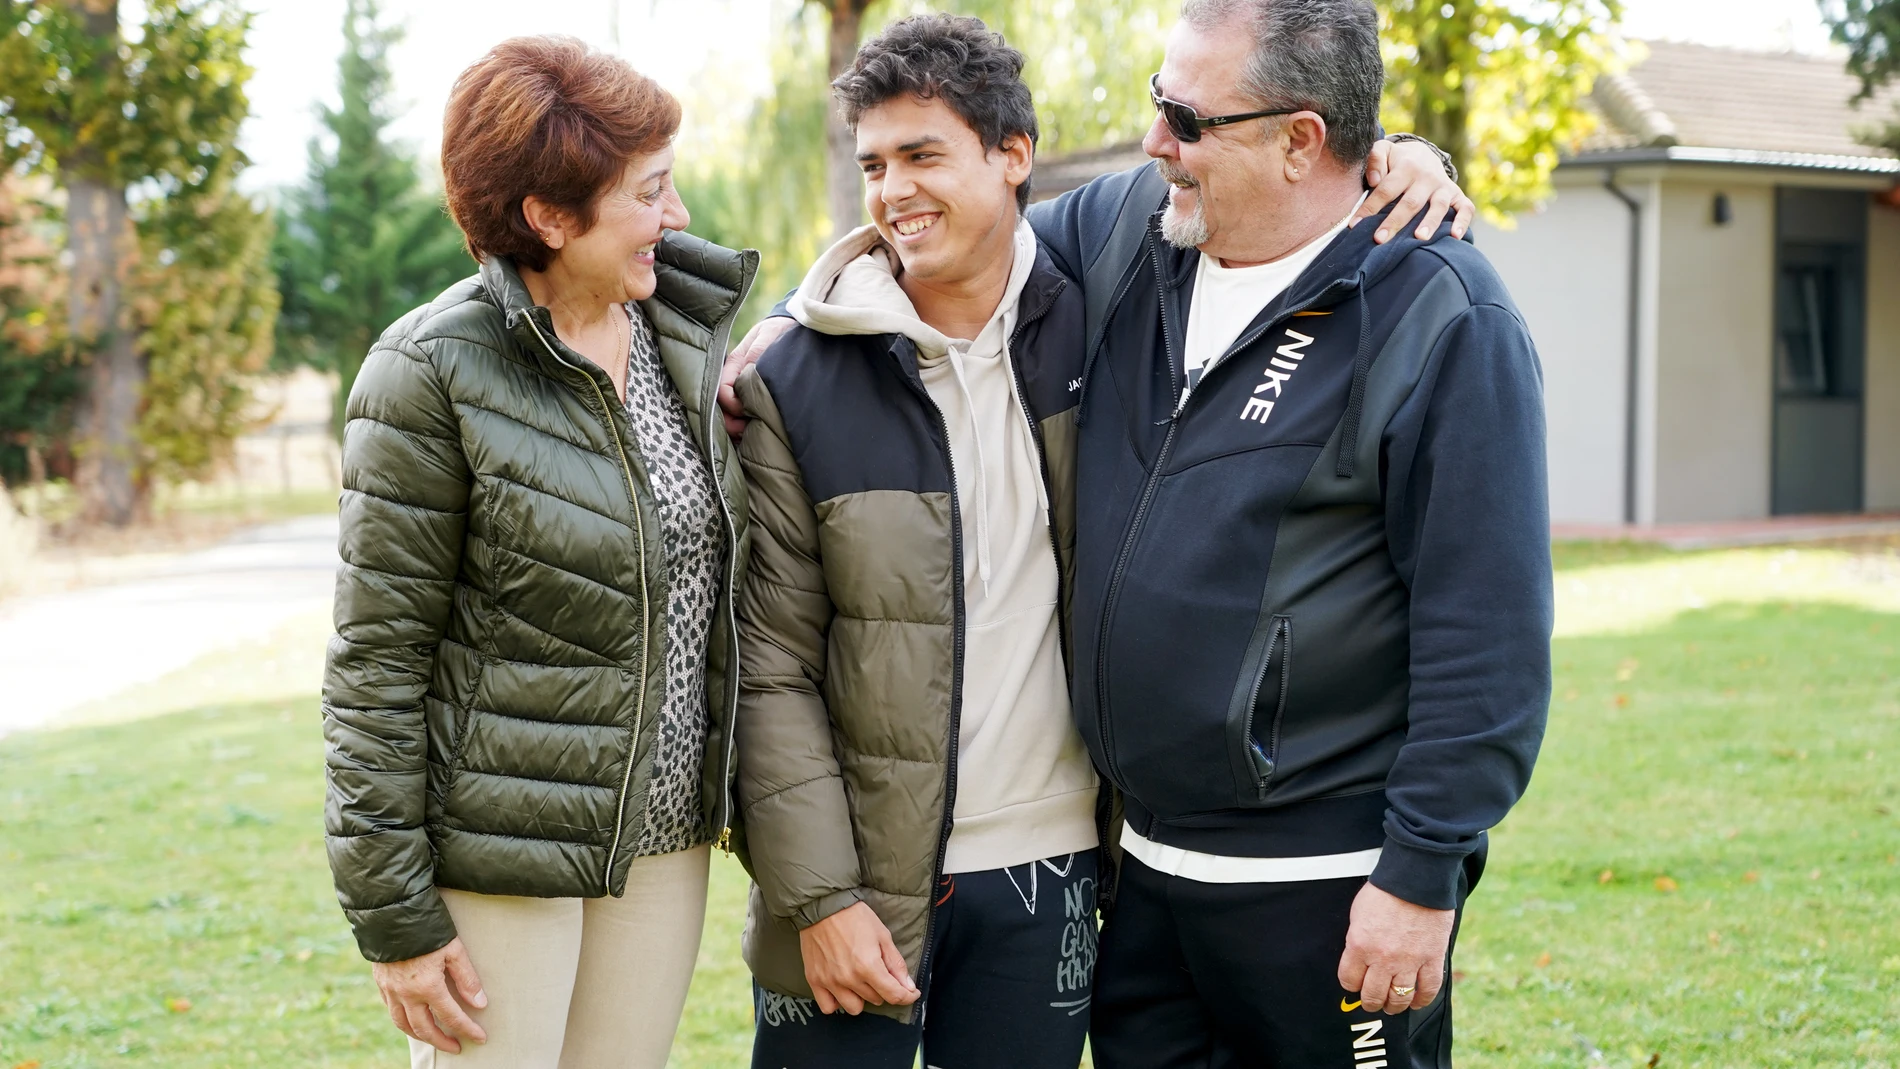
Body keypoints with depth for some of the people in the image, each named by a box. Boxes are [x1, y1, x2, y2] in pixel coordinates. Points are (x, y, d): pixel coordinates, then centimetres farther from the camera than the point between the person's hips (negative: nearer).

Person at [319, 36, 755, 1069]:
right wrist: (395, 918, -12)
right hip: (502, 860, -6)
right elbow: (376, 665, -12)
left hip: (664, 841, 6)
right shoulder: (434, 371, -13)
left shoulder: (682, 341, 5)